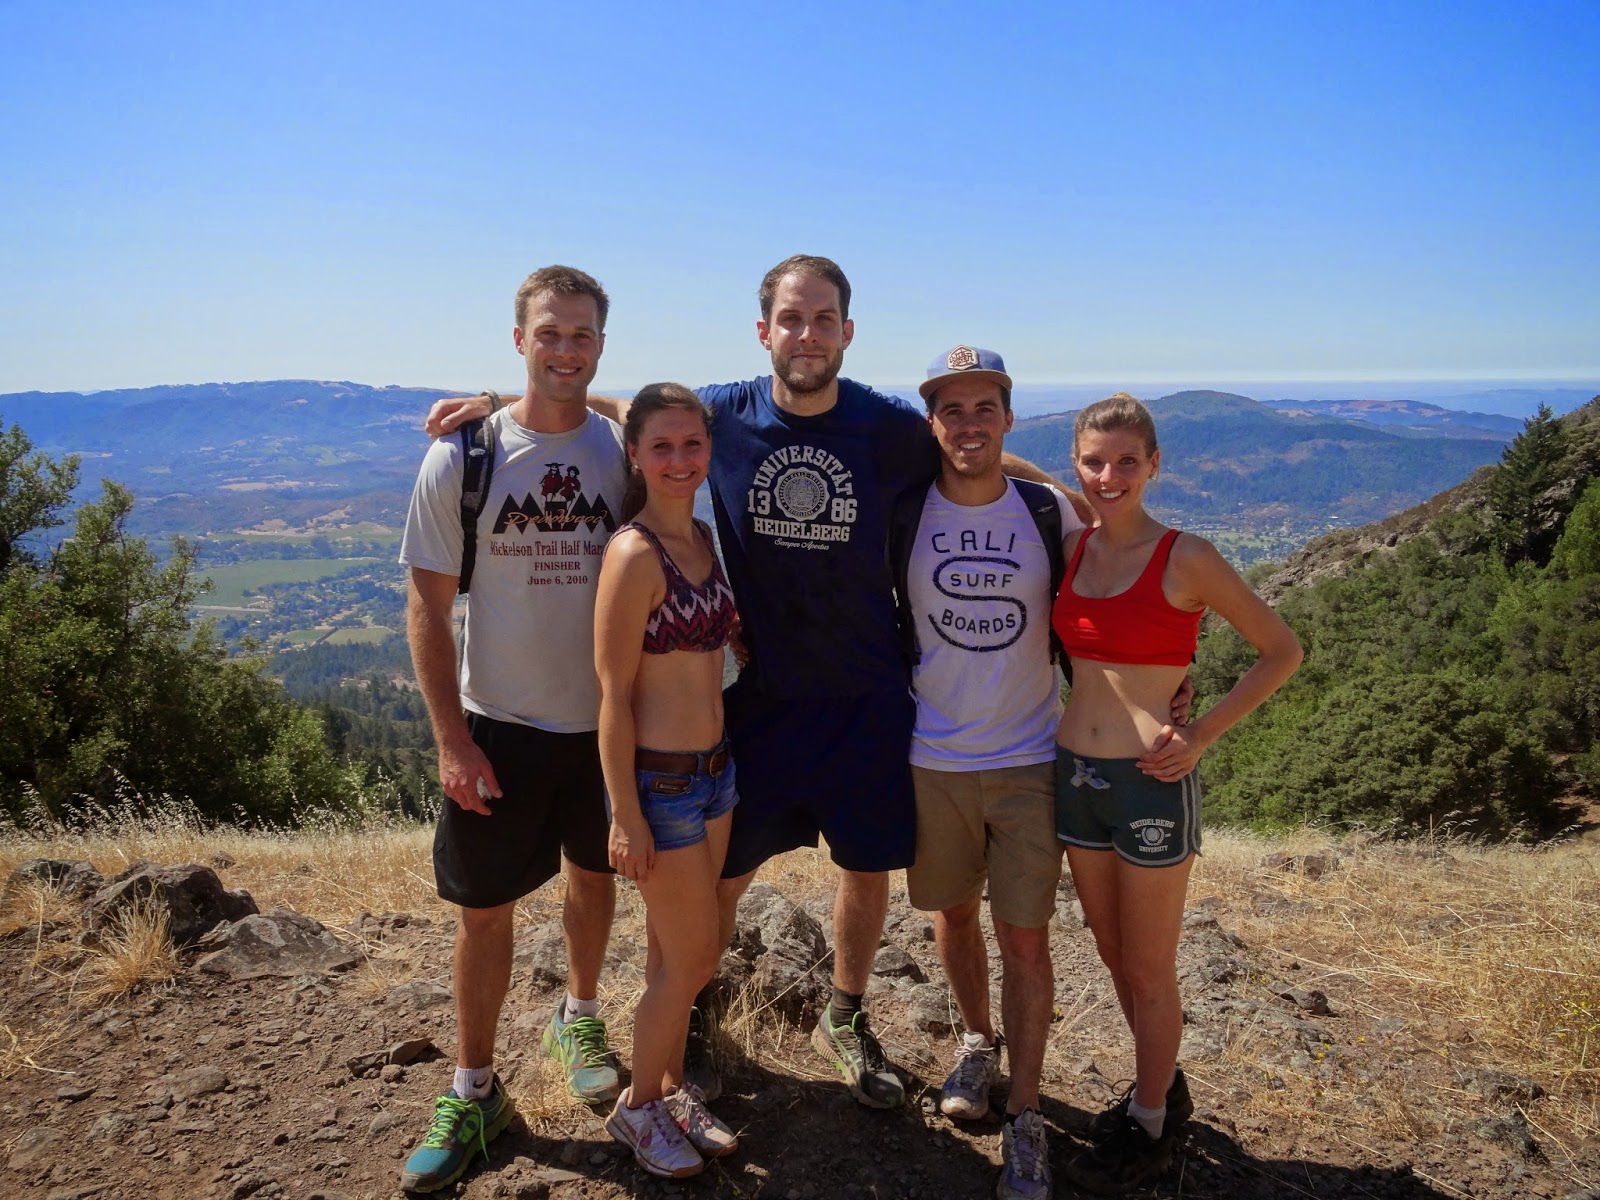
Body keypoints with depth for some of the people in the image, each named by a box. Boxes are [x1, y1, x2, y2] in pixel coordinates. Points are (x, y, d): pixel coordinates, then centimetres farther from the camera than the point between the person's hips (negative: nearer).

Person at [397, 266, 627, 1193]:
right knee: (487, 908, 7)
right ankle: (475, 1089, 26)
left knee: (595, 877, 19)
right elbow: (429, 606, -7)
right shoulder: (464, 457, -9)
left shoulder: (625, 449, -3)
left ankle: (580, 1016, 45)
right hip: (500, 725, -2)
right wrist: (452, 740, -11)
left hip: (606, 718, 2)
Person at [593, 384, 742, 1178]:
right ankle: (639, 1108, 28)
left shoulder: (704, 539, 6)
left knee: (676, 951, 20)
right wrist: (625, 814, -17)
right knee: (693, 959, 6)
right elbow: (613, 694, -18)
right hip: (657, 780, -7)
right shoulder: (634, 554, -18)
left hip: (714, 769, 7)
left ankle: (671, 1087, 39)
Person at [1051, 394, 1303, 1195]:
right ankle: (1161, 1085, 42)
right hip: (1075, 773, 6)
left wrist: (1202, 734, -11)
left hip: (1151, 784, -5)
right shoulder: (1070, 551, 3)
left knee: (1149, 968, 10)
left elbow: (1281, 651, -5)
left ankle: (1149, 1126, 30)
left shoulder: (1185, 559, -12)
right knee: (1114, 955, 19)